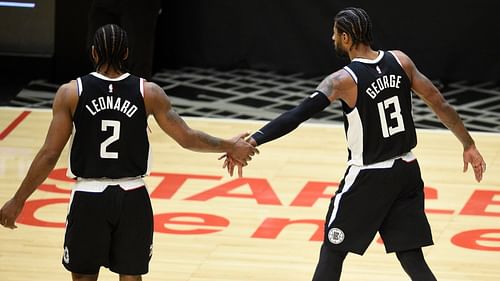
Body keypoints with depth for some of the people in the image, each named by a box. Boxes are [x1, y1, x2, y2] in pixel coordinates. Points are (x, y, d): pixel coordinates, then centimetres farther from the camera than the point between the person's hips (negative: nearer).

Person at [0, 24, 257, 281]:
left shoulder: (71, 93, -7)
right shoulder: (148, 93, -4)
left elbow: (49, 154, -8)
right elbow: (187, 138, 1)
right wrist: (230, 147, 17)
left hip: (89, 198, -1)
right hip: (132, 198, 1)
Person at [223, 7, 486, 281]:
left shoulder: (343, 80, -17)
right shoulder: (400, 61, -2)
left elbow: (296, 116, -26)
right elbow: (440, 105, 2)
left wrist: (252, 142, -29)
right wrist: (469, 145, 11)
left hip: (369, 177, -5)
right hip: (406, 171, 5)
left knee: (332, 250, 11)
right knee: (412, 258, 10)